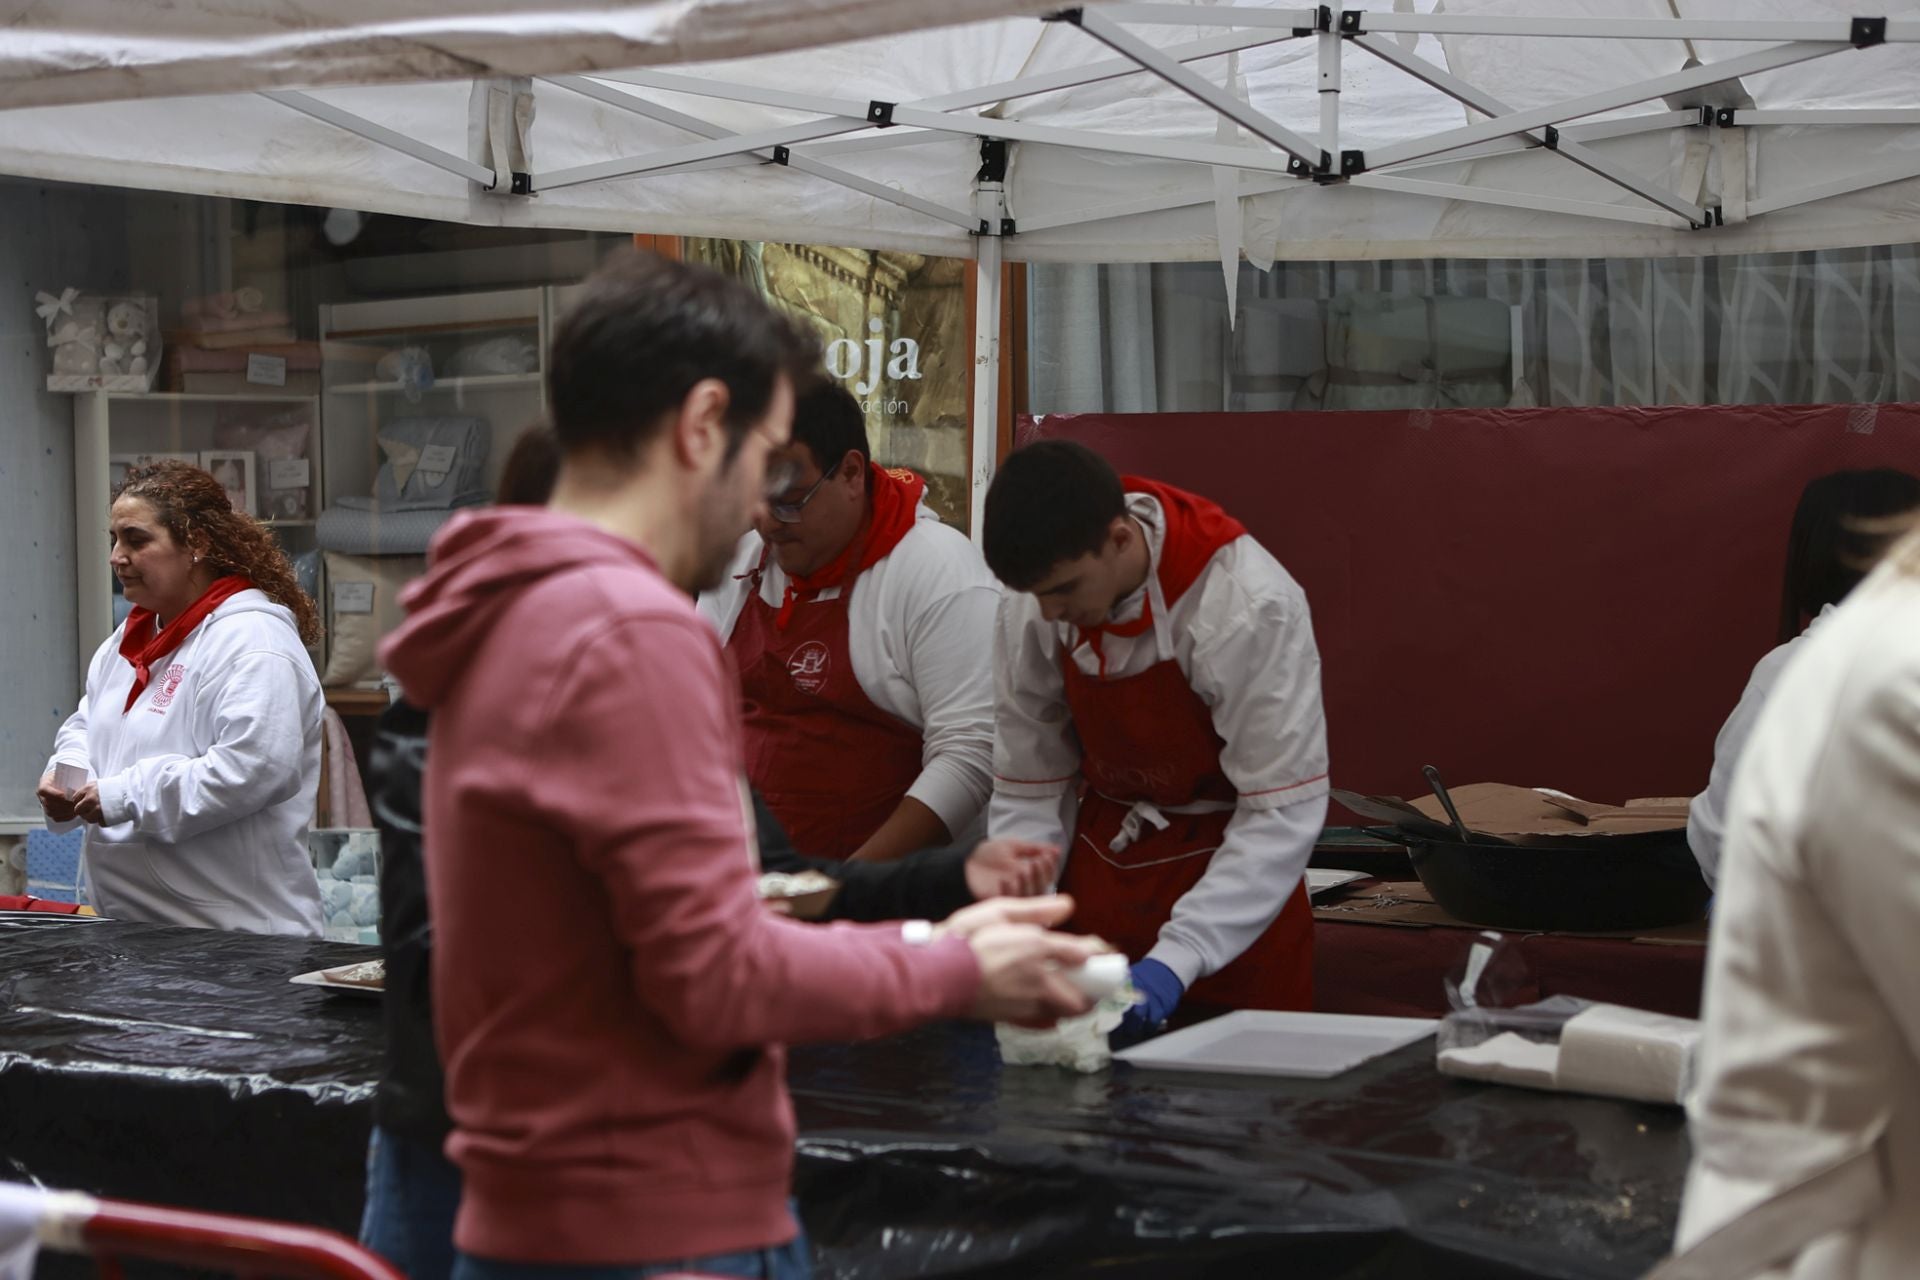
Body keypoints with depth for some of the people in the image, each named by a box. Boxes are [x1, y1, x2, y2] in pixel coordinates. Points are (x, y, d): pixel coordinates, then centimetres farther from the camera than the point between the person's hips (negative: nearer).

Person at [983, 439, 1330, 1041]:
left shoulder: (1251, 607, -27)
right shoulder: (1032, 606, -12)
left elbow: (1283, 810, -24)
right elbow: (1028, 789, -3)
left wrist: (1176, 958, -32)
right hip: (1102, 869, 4)